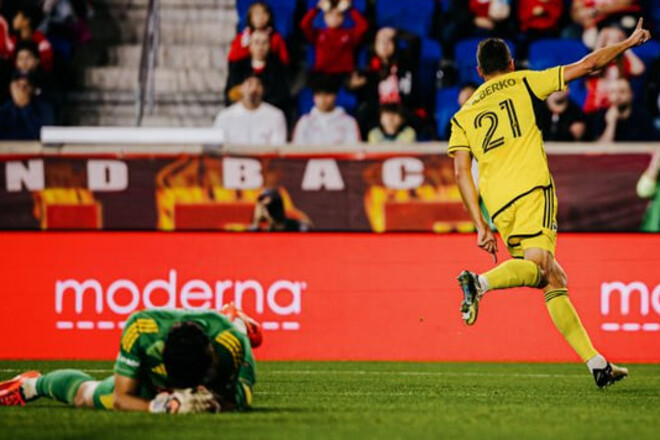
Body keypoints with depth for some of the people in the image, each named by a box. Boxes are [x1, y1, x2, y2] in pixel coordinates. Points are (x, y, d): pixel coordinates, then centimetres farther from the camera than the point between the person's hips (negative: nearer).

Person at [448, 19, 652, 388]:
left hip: (497, 205, 5)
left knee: (555, 281, 7)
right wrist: (631, 42, 26)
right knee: (538, 265, -19)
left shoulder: (463, 116, 21)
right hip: (531, 189, -5)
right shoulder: (524, 83, 13)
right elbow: (587, 65, 14)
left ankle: (596, 363, 3)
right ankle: (481, 282, -47)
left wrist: (481, 226, 9)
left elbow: (462, 172, 11)